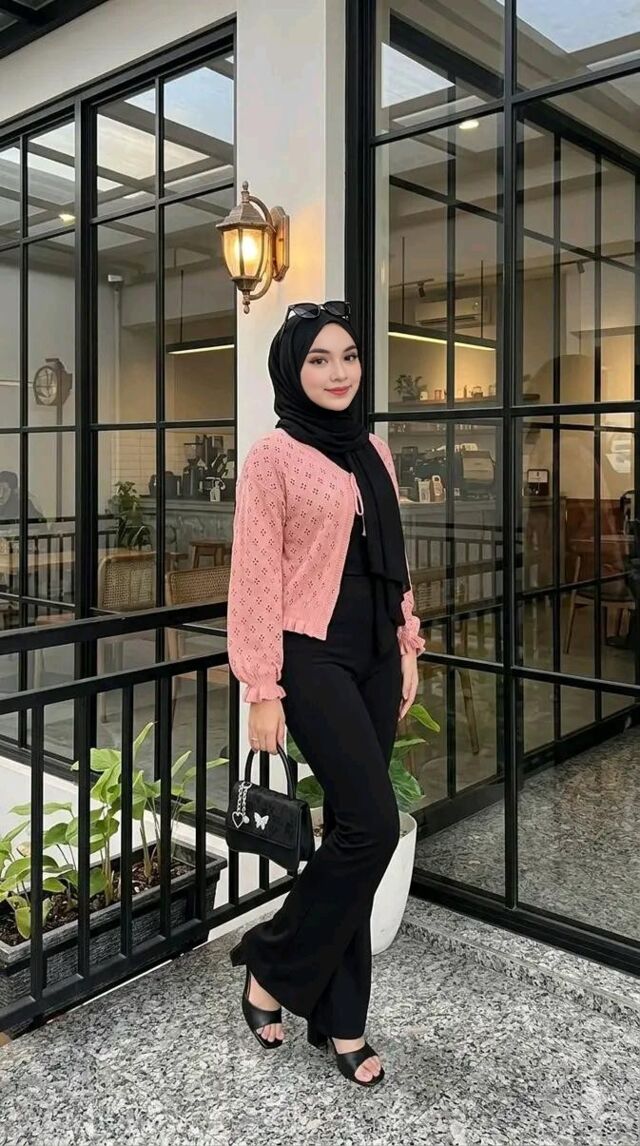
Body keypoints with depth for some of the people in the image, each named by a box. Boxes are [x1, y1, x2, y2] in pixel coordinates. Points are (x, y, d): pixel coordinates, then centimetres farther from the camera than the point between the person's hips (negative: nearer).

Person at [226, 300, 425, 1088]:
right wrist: (262, 688, -12)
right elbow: (256, 577, -9)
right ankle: (271, 967, 13)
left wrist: (408, 649, 12)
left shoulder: (373, 451, 13)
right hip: (314, 659, -6)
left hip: (374, 658, 6)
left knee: (350, 829, 10)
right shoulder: (272, 457, -7)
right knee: (372, 825, -11)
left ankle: (340, 1020, 23)